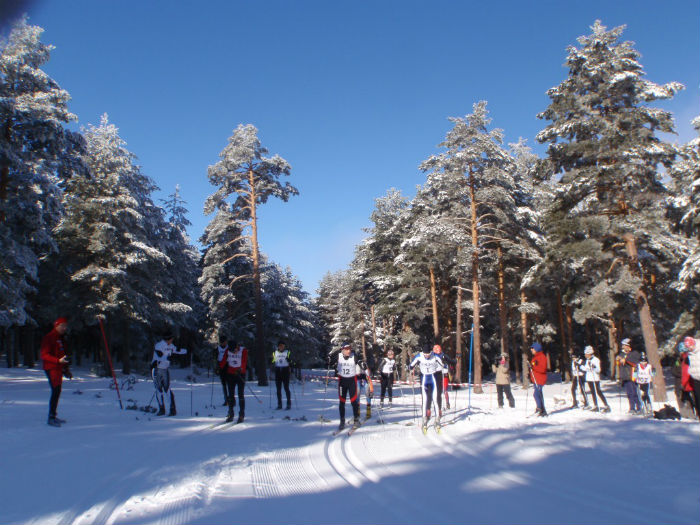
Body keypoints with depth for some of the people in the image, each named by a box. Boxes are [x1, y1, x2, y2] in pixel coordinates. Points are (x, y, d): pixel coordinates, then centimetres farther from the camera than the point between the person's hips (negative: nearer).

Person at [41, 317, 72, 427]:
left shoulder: (60, 338, 20)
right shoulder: (48, 338, -8)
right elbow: (44, 355, -16)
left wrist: (66, 369, 24)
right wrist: (58, 360, -29)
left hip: (59, 368, 9)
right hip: (51, 368, -9)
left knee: (57, 391, 11)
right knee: (56, 391, -15)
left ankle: (53, 416, 18)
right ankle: (51, 417, -12)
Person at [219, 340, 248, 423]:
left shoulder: (243, 350, -11)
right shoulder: (228, 350, -2)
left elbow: (244, 362, -20)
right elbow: (223, 361, 5)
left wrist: (240, 369, -35)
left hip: (240, 374, -3)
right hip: (230, 374, 3)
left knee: (241, 395, -4)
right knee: (231, 395, 6)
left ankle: (241, 415, 0)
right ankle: (230, 415, 13)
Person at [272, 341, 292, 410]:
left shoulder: (287, 352, 3)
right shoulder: (275, 353, 11)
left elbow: (291, 363, 1)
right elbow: (273, 362, 18)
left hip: (285, 371, -3)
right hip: (277, 371, 3)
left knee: (286, 388, -6)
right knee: (278, 389, 3)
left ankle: (289, 404, 0)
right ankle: (279, 405, 9)